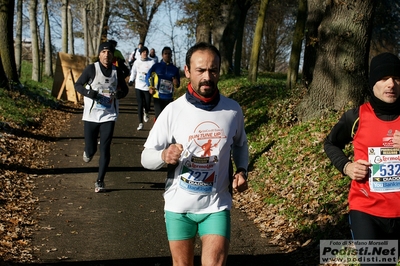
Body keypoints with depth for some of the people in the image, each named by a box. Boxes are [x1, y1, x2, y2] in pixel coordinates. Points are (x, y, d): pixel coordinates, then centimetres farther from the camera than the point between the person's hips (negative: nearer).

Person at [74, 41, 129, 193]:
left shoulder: (116, 72, 2)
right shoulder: (91, 69, -6)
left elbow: (125, 89, 15)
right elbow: (78, 85, 0)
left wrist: (118, 95, -9)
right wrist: (89, 92, -20)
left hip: (109, 116, 1)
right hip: (91, 116, -1)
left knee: (105, 149, -3)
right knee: (91, 150, 4)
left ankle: (100, 181, 9)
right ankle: (88, 152, 42)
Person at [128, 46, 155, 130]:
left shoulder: (151, 62, -3)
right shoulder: (137, 62, 8)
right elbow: (133, 72, 19)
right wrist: (131, 80, 7)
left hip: (147, 87, -2)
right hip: (138, 86, 2)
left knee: (147, 105, 2)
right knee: (140, 105, -2)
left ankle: (146, 113, 40)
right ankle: (140, 123, 3)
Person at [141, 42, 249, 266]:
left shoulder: (233, 110, -4)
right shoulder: (173, 111, -11)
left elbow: (240, 145, 15)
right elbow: (146, 157, -8)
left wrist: (242, 170, -4)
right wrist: (164, 155, -30)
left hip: (217, 205, 1)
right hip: (179, 206, 0)